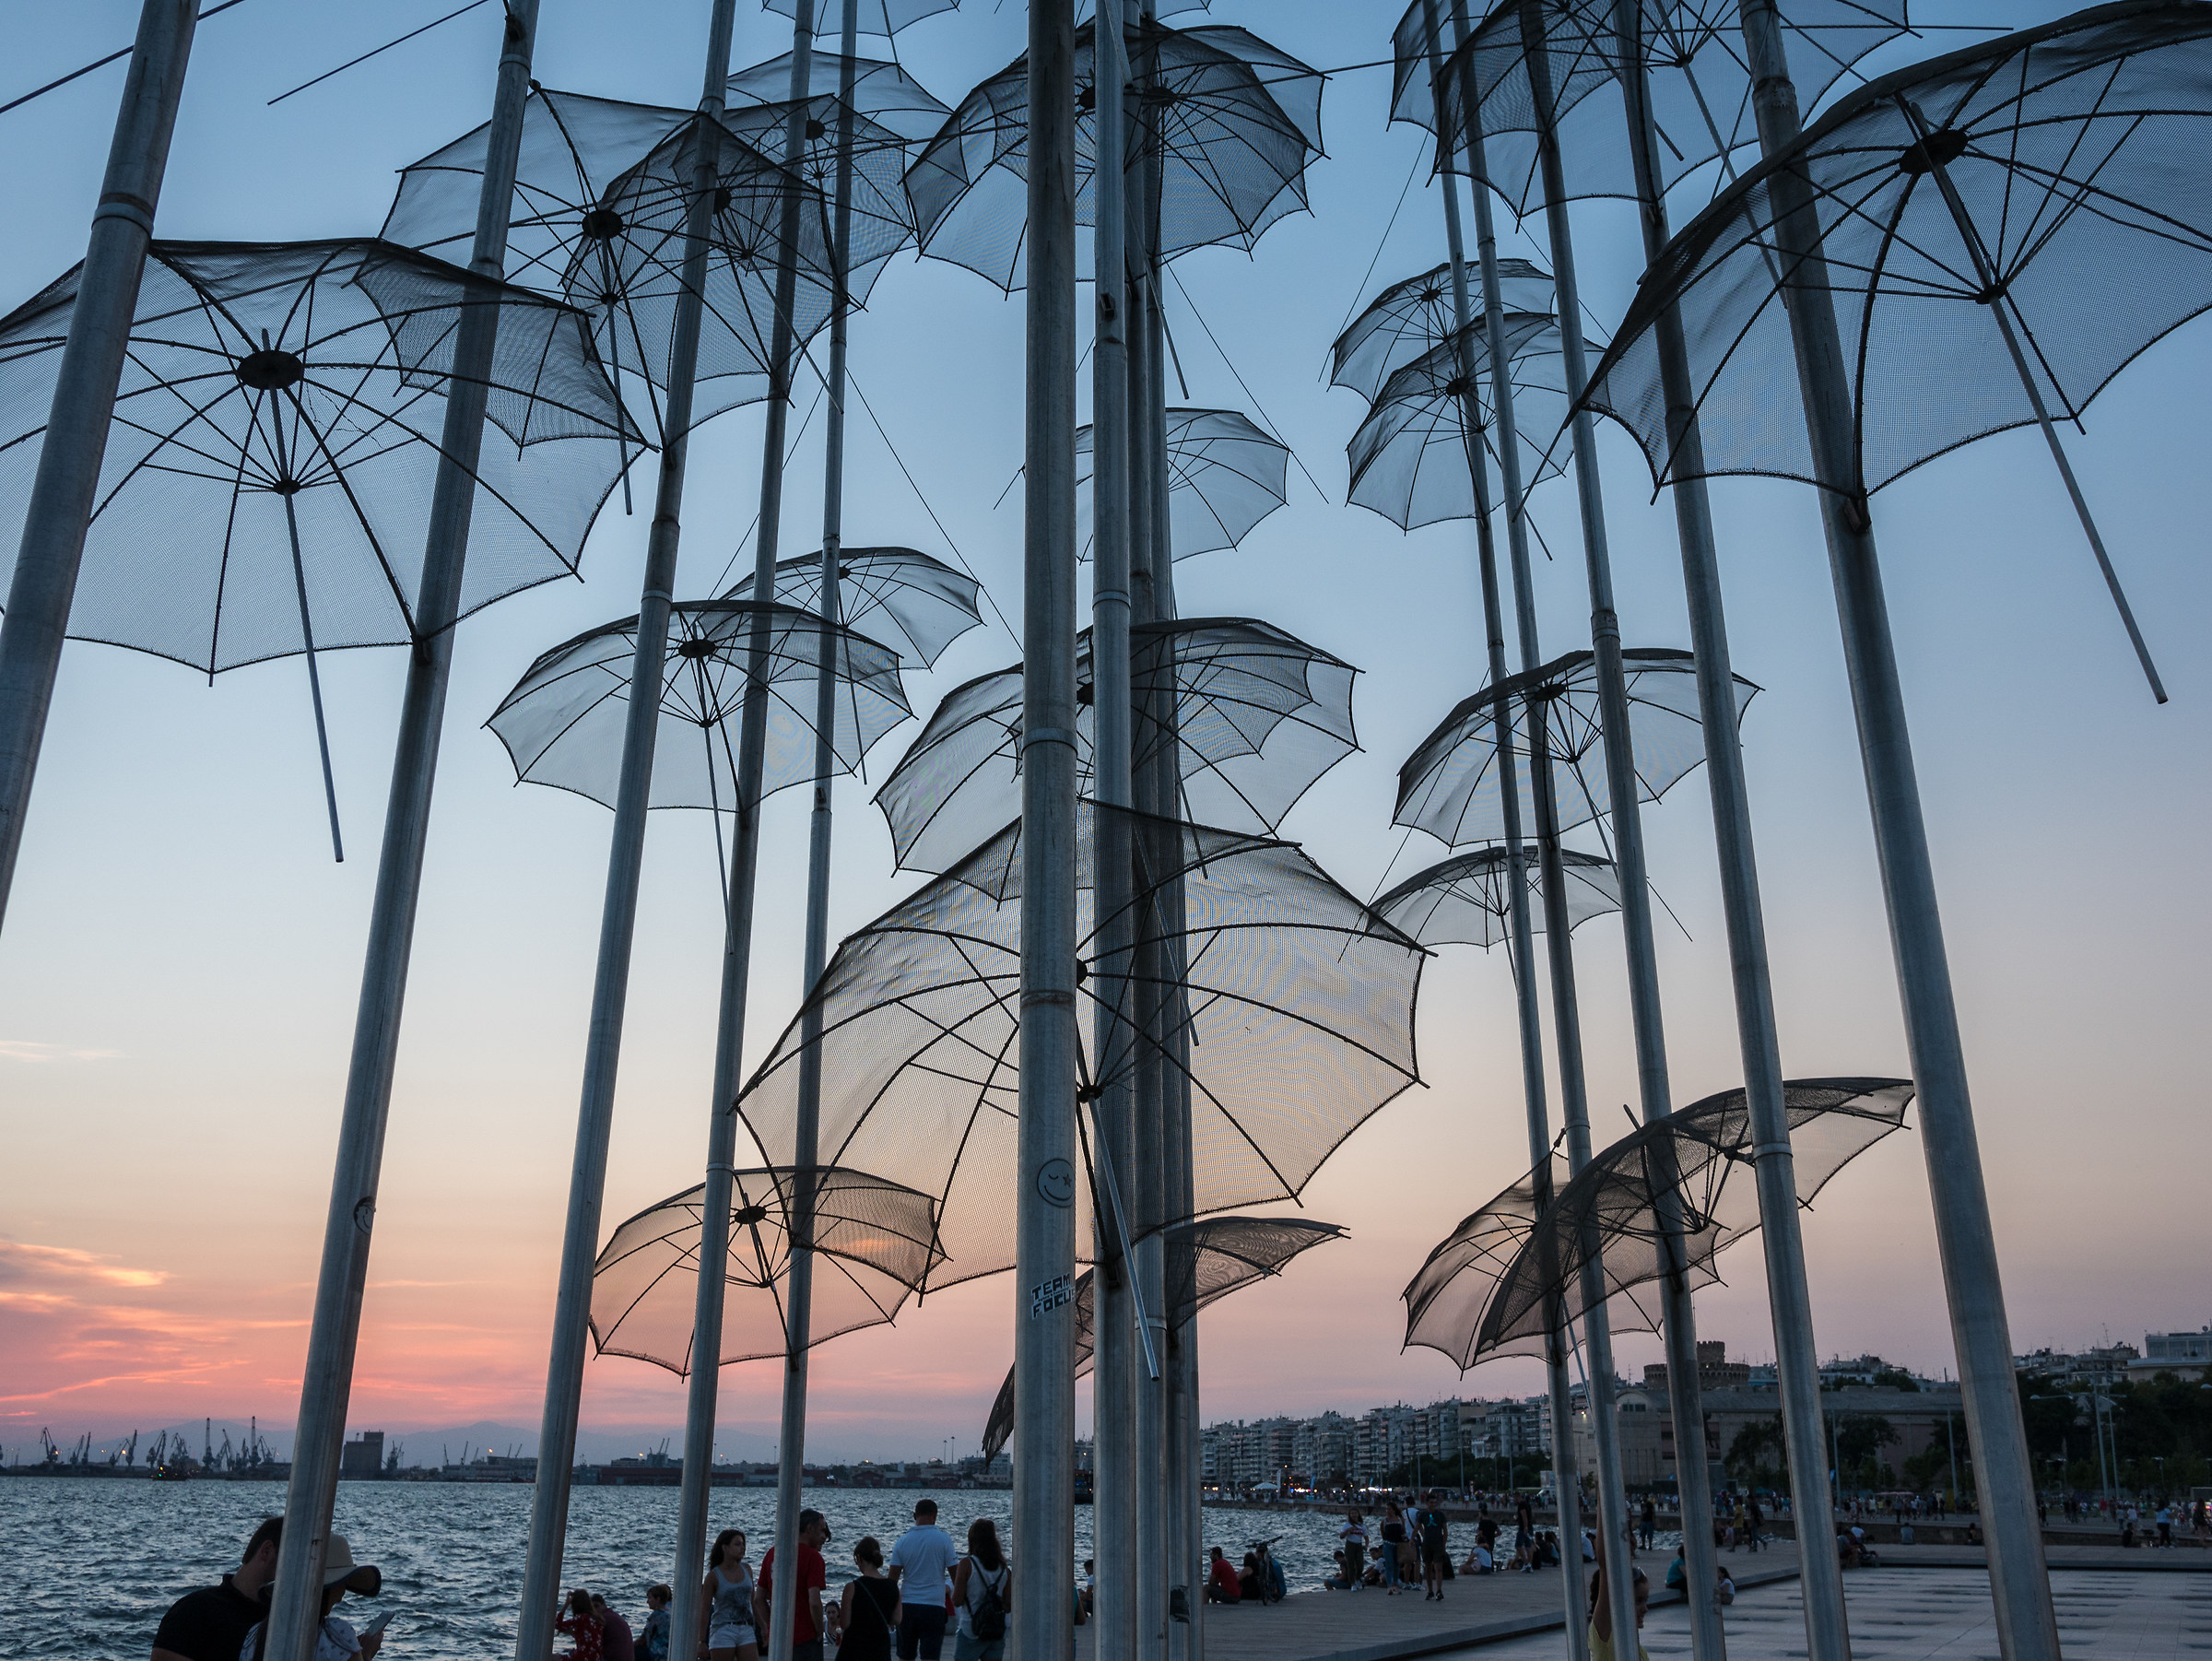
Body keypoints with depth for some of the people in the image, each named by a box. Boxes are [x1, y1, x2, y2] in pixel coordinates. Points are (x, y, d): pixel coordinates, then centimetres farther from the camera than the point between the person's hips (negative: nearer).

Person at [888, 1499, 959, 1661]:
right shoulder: (943, 1539, -4)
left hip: (907, 1605, 3)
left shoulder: (903, 1541, 3)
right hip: (934, 1606, -3)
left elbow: (892, 1579, 2)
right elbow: (955, 1573, -2)